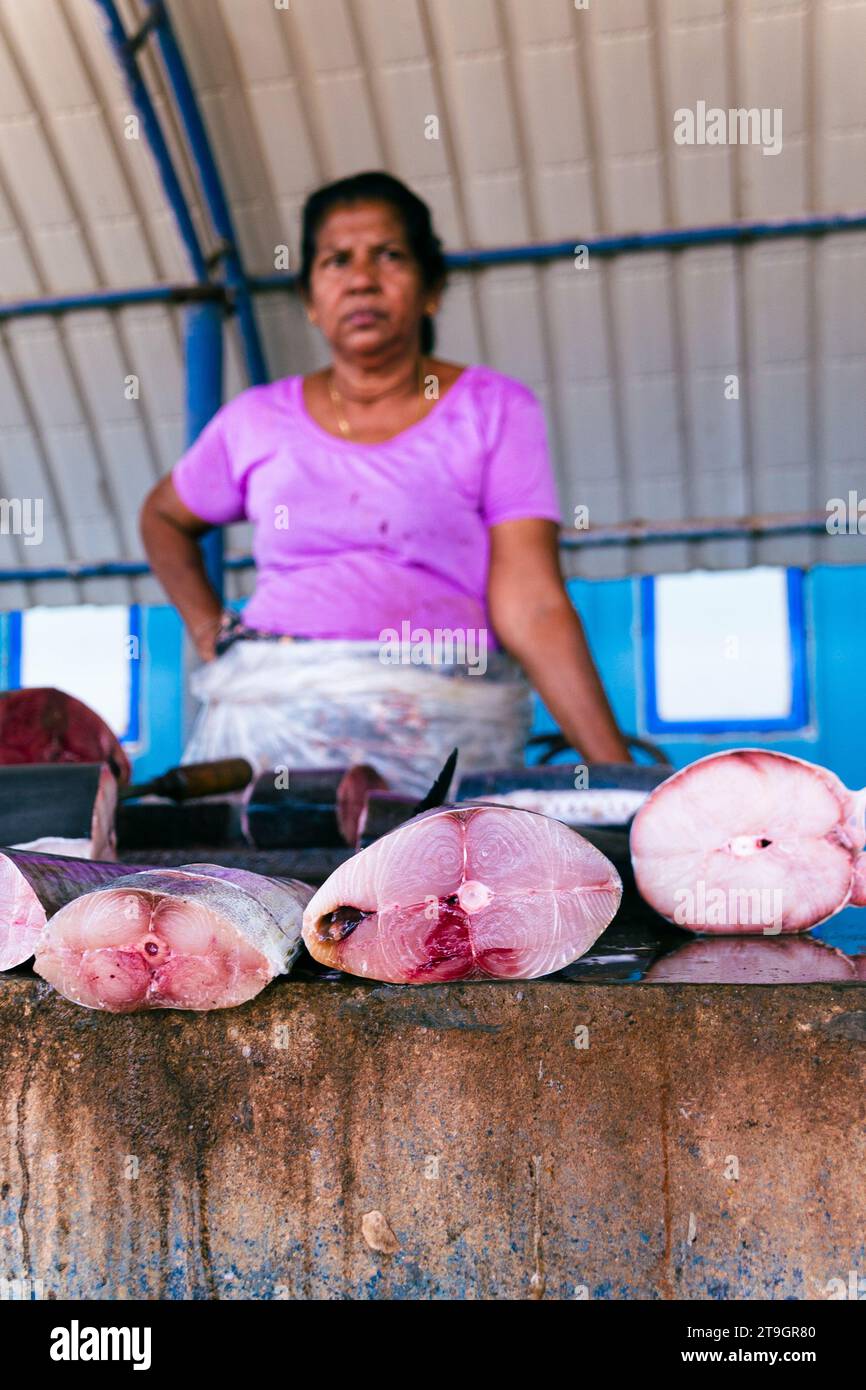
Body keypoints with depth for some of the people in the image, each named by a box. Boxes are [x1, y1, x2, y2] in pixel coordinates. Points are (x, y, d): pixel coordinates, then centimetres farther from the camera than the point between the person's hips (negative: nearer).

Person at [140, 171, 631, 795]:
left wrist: (616, 770, -13)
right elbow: (164, 518, 29)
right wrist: (210, 634, 14)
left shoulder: (496, 410, 5)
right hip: (270, 717, 1)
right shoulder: (257, 421, 11)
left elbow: (533, 608, -4)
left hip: (447, 727, -1)